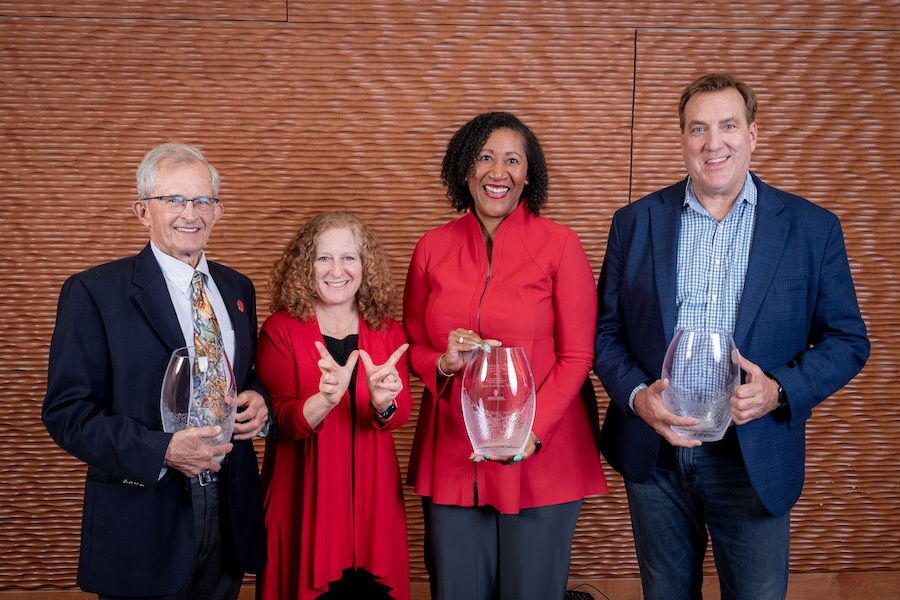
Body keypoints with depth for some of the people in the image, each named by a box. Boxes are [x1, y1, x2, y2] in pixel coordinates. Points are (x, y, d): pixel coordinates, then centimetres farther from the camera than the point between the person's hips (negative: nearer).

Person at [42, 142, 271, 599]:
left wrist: (258, 399, -4)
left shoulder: (238, 288, 9)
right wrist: (161, 451, -24)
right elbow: (66, 412, -12)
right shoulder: (94, 292, -8)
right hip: (144, 524, -5)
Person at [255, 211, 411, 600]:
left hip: (372, 496, 3)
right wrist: (326, 399, -32)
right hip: (304, 499, -2)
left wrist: (384, 403, -30)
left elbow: (401, 412, -6)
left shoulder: (386, 330, 5)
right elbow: (280, 419, -11)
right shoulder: (280, 330, -4)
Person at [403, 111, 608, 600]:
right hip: (453, 458, 3)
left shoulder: (559, 245, -4)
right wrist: (444, 363, -10)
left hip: (541, 459, -2)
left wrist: (531, 430, -16)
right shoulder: (433, 248, 4)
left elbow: (577, 356, -5)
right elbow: (413, 347, 12)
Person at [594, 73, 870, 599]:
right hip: (654, 454, 2)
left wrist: (780, 391, -17)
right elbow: (606, 330, 5)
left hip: (754, 457, -1)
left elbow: (848, 339, 0)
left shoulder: (812, 228, -1)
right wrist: (636, 395, -13)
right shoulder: (634, 223, 3)